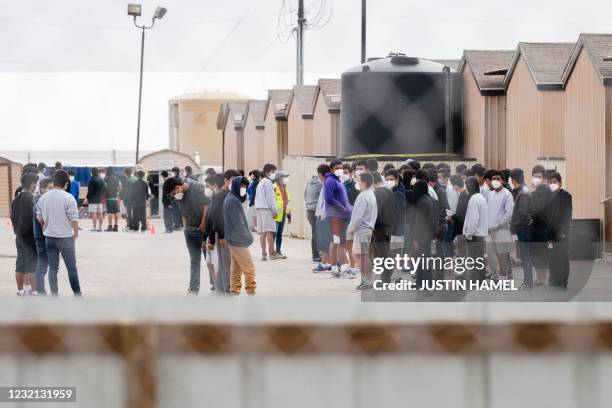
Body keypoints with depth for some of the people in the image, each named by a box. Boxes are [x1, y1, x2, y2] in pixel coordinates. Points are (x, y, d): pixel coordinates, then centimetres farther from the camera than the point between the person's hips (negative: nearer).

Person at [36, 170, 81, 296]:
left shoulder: (43, 197, 2)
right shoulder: (68, 198, -14)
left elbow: (39, 217, 10)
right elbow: (74, 219, -16)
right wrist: (76, 233, -2)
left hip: (49, 237, 4)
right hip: (66, 237, -4)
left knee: (53, 268, 8)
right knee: (72, 268, 5)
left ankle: (54, 296, 8)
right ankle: (77, 295, 10)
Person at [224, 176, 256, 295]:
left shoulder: (231, 199, 12)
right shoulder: (233, 201, -18)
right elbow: (238, 224, -20)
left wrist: (247, 236, 12)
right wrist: (248, 237, -9)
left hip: (233, 240, 10)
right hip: (239, 241, -10)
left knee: (236, 268, 11)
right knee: (249, 268, -5)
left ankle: (234, 291, 13)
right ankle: (251, 292, -2)